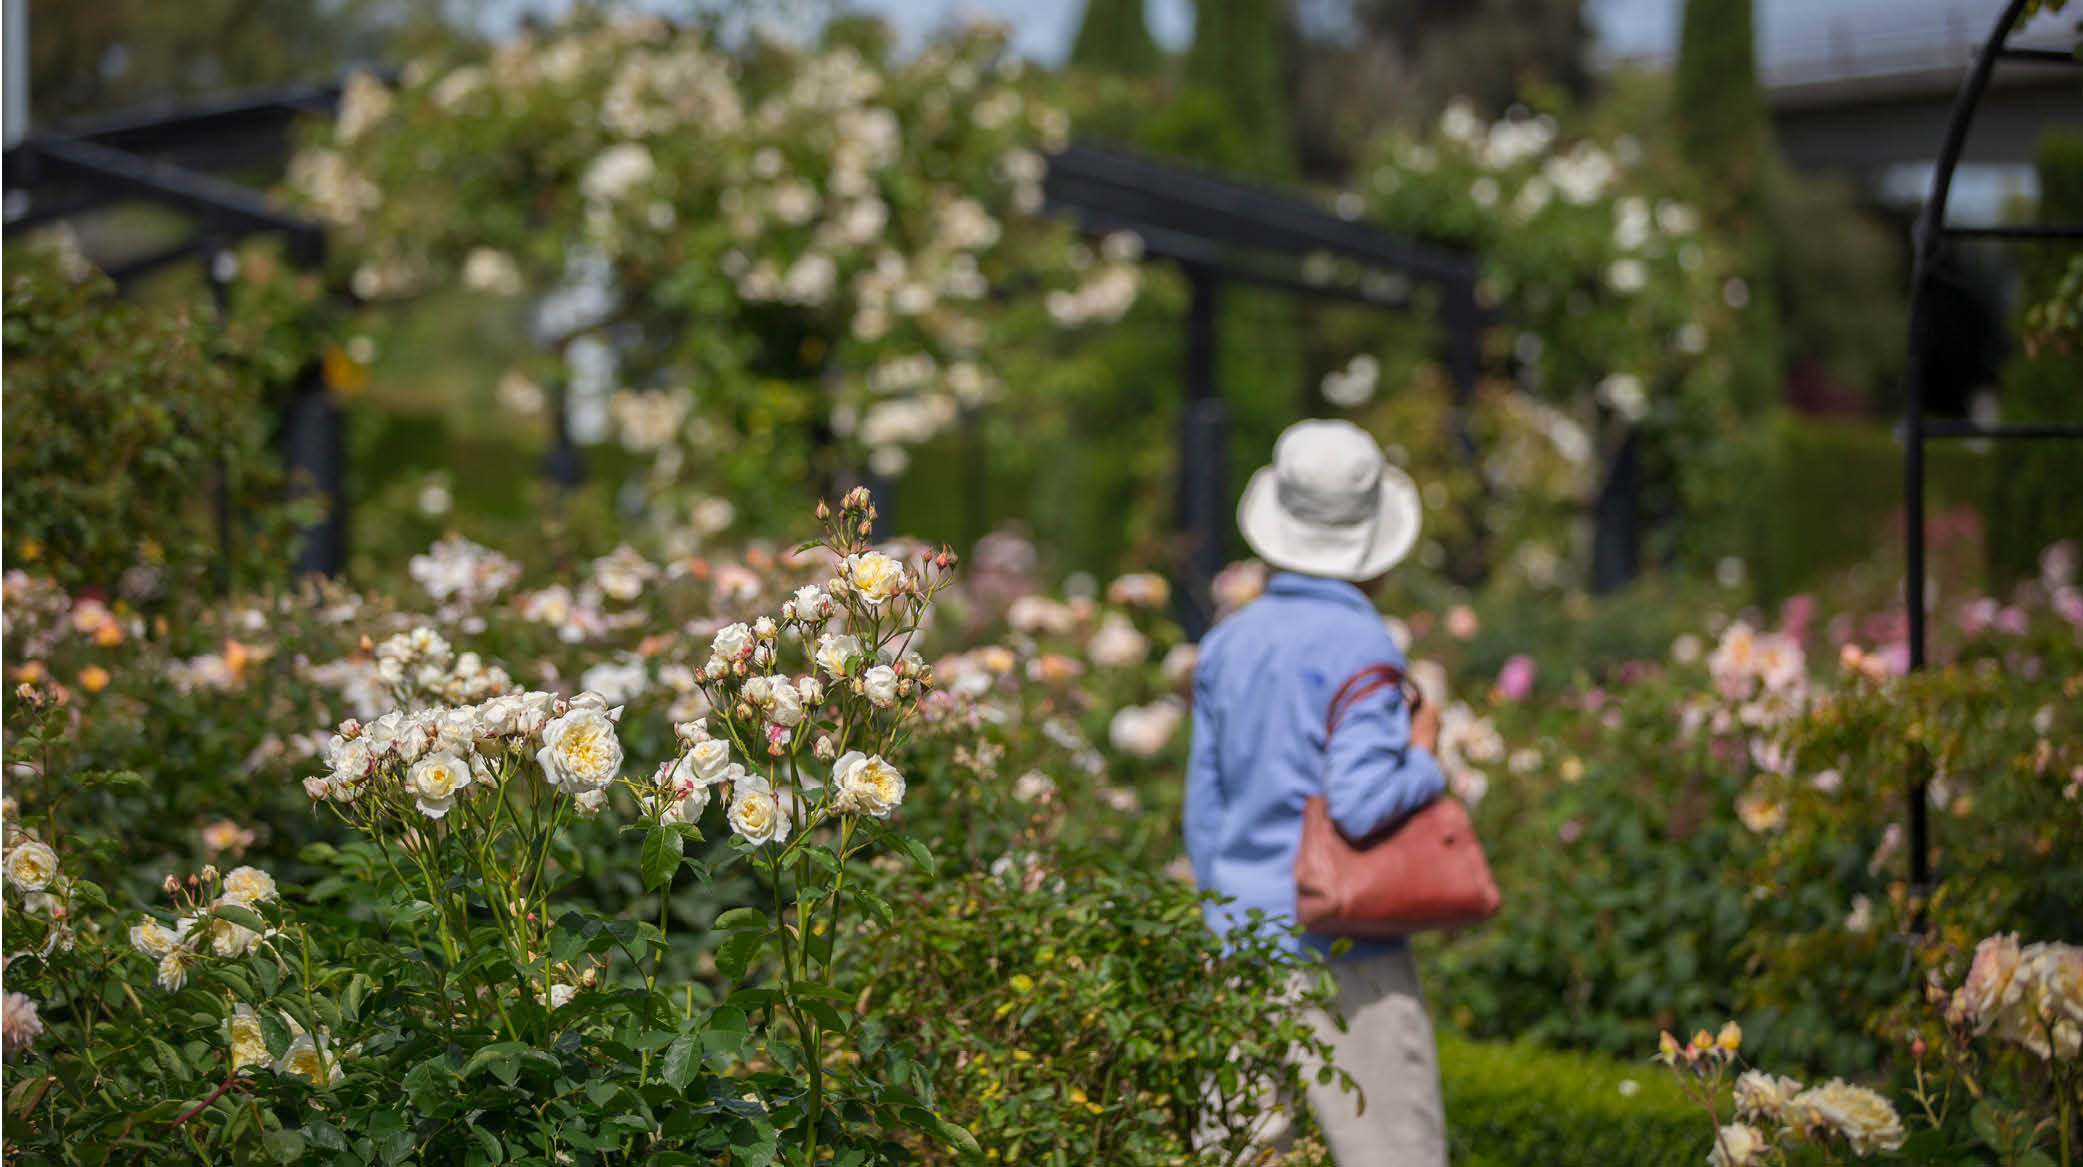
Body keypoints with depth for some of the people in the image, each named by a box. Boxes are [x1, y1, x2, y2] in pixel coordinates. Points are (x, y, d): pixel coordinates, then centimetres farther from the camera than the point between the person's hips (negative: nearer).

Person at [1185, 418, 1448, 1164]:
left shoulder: (1229, 643, 7)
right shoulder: (1357, 642, -12)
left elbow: (1205, 813, 12)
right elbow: (1360, 804, -21)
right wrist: (1425, 759, -3)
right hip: (1341, 945, -6)